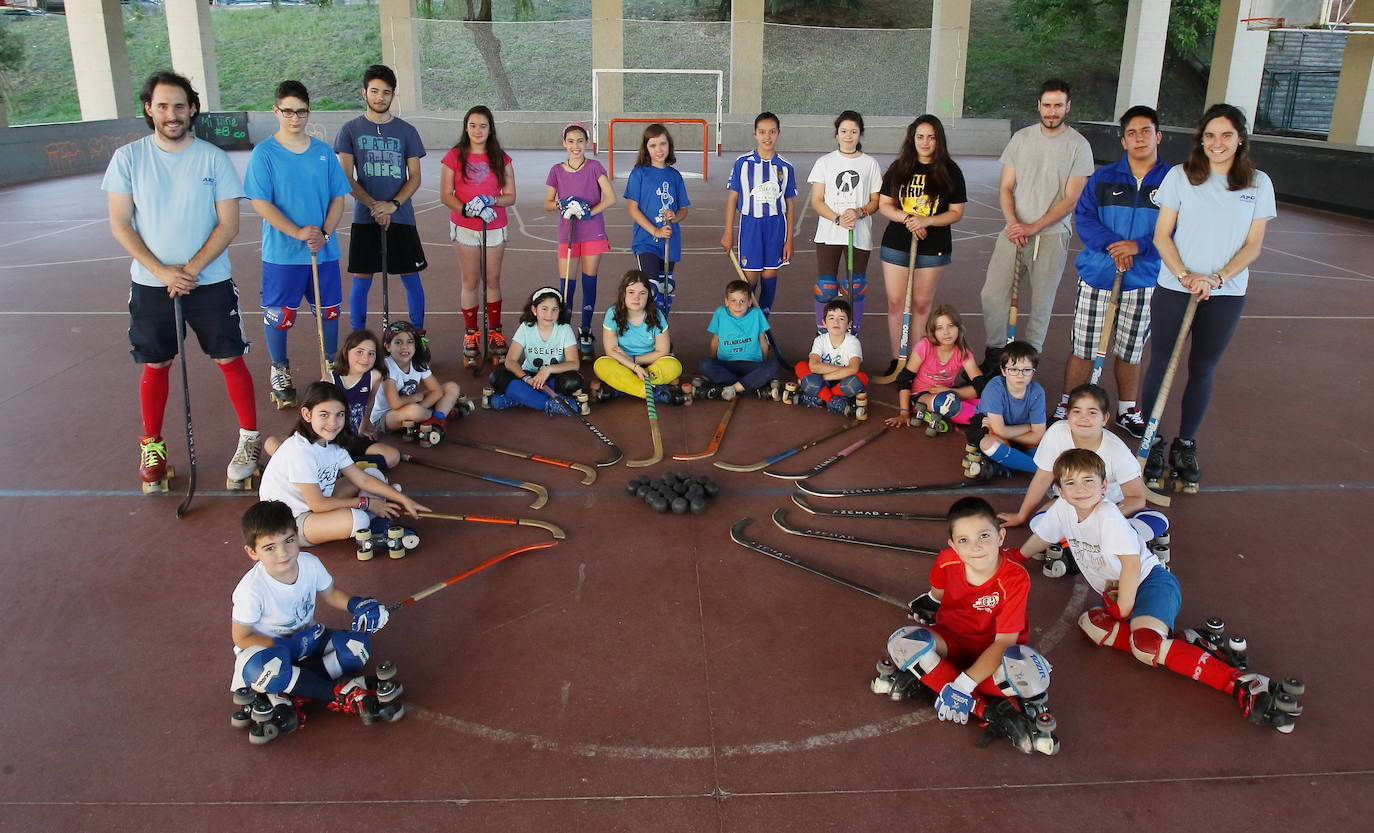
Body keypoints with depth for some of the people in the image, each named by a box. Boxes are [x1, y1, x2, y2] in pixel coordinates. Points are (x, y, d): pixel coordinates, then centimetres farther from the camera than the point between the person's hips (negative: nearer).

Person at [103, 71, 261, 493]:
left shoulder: (214, 158, -4)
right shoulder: (128, 158, -2)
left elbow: (228, 224, -6)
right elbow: (120, 225, -2)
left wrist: (192, 269, -15)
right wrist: (162, 271, -14)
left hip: (210, 282, -1)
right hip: (150, 284, 1)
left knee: (230, 360, 2)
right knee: (155, 365, 11)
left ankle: (249, 438, 17)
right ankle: (151, 445, 26)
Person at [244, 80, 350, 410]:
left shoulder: (324, 152, 6)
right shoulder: (264, 153, -4)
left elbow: (338, 198, 6)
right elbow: (261, 203, -9)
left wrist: (324, 233, -10)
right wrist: (298, 233, -19)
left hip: (324, 251, 3)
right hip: (281, 254, -3)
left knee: (329, 310, 13)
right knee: (278, 315, 4)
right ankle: (280, 373, 22)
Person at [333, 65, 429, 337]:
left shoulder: (406, 131, 5)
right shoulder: (350, 130, 3)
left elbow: (415, 177, 3)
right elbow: (346, 178, -2)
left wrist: (393, 204, -14)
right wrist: (373, 205, -16)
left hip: (401, 217, 1)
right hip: (364, 219, -1)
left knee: (411, 277, 4)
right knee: (361, 280, 3)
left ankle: (419, 334, 17)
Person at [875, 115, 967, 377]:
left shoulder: (950, 172, 0)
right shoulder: (898, 169, 4)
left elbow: (957, 212, -2)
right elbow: (884, 205, 3)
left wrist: (926, 221, -18)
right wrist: (906, 218, -16)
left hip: (933, 247, -1)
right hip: (896, 244, 1)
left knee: (921, 305, 6)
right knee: (895, 304, 3)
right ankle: (896, 361, 11)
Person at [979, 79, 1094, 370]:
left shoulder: (1078, 145, -3)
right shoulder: (1022, 138, 6)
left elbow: (1071, 199, -7)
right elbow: (1005, 187, 6)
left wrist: (1033, 227, -15)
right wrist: (1012, 223, -11)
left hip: (1052, 236, -2)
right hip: (1014, 233, 3)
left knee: (1041, 304, 4)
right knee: (992, 294, -2)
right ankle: (994, 354, 17)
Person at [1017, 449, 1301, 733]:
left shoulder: (1107, 515, -18)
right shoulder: (1062, 509, 3)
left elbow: (1131, 563, -23)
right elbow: (1039, 538, 23)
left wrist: (1123, 608, -18)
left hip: (1152, 580, -8)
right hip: (1117, 593, 8)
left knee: (1145, 643, -36)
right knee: (1090, 624, -25)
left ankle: (1242, 683, -35)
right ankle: (1185, 646, -21)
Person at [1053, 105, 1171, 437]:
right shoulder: (1102, 178, 4)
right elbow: (1083, 217, -4)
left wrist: (1138, 245, -19)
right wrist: (1111, 245, -18)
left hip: (1143, 281, 0)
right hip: (1097, 276, 0)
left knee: (1131, 352, 13)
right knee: (1084, 349, 2)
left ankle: (1127, 411, 31)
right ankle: (1065, 407, 16)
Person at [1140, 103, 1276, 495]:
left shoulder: (1258, 183, 2)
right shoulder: (1180, 176, -2)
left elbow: (1253, 245, 2)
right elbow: (1162, 235, -1)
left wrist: (1217, 278, -12)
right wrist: (1184, 275, -14)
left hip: (1226, 294, 1)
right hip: (1174, 289, -1)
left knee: (1202, 371, 9)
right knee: (1161, 364, 2)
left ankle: (1185, 446, 22)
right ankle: (1151, 443, 15)